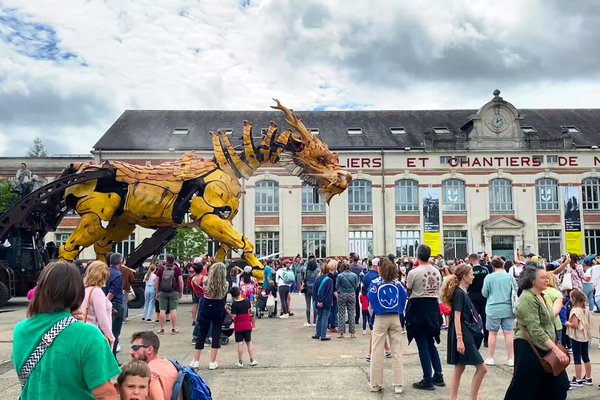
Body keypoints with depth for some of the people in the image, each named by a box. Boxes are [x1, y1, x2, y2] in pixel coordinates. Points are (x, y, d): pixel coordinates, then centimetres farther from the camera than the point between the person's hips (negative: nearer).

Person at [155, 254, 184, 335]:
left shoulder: (161, 269, 4)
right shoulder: (177, 269, 0)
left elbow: (156, 282, 5)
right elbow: (181, 282, -4)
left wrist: (157, 292, 14)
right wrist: (181, 292, 4)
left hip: (162, 292, 1)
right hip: (174, 292, -1)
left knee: (162, 310, 3)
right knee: (173, 310, 1)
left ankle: (162, 329, 6)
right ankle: (174, 329, 3)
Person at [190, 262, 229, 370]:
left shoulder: (206, 281, -12)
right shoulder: (225, 284, -11)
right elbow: (224, 299, -2)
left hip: (205, 309, 1)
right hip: (219, 311, 0)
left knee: (201, 334, 12)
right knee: (216, 335, 8)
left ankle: (195, 361, 18)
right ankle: (212, 362, 10)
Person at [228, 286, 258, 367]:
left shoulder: (234, 304, -14)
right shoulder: (247, 301, -2)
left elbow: (233, 315, -18)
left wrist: (227, 310, -9)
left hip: (238, 325, -3)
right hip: (247, 324, 3)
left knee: (240, 344, 1)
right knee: (249, 342, 11)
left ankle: (240, 362, 6)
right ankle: (252, 360, 13)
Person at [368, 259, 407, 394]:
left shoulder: (375, 283, -6)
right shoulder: (397, 283, 1)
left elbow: (370, 298, -12)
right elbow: (404, 298, -1)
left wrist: (376, 309, 3)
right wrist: (399, 311, 8)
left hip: (380, 318, -2)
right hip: (395, 318, 2)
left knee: (377, 352, 5)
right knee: (397, 352, 7)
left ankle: (376, 384, 9)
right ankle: (398, 384, 8)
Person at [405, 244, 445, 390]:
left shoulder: (414, 272, -13)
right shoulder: (437, 272, 5)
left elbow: (408, 292, -3)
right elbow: (437, 290, 11)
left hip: (418, 307, -6)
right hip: (433, 306, 6)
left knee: (423, 345, 1)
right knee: (431, 343, 18)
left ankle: (427, 381, 6)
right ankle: (438, 377, 20)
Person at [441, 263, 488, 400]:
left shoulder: (462, 292, 12)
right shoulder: (459, 293, -16)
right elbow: (457, 317, -19)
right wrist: (459, 339, -21)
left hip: (467, 335, 10)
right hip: (463, 336, -10)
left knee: (459, 368, 11)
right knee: (482, 368, -3)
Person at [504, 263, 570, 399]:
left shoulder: (540, 296, 11)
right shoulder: (527, 298, -19)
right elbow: (535, 329, -25)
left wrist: (554, 346, 17)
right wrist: (555, 349, -28)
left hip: (543, 347, 9)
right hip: (529, 347, -9)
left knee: (557, 385, 9)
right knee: (525, 388, 0)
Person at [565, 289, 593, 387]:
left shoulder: (575, 310, -19)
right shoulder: (586, 309, 6)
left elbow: (575, 324, -24)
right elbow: (589, 323, 11)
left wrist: (567, 323, -8)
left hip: (576, 337, -8)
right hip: (585, 336, 8)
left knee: (577, 358, -1)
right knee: (586, 358, 15)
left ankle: (578, 380, 5)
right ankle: (588, 378, 24)